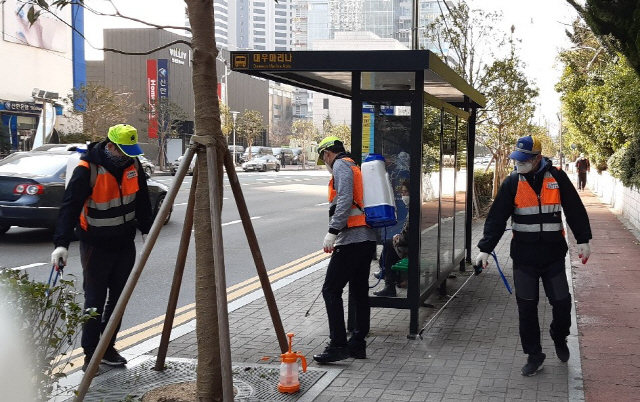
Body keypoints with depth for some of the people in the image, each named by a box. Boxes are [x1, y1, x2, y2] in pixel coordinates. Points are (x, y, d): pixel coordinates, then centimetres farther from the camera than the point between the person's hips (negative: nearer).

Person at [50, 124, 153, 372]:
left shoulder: (132, 164, -2)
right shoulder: (87, 169, -20)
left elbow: (142, 199, 12)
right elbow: (70, 206, -24)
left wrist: (146, 229, 16)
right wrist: (61, 243, -31)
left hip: (125, 244, 6)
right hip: (96, 245, -6)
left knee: (118, 298, 11)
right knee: (95, 300, -1)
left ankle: (108, 348, 24)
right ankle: (90, 353, 9)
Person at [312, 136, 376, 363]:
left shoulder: (341, 165, -4)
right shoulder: (356, 168, 24)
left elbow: (345, 200, -19)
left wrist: (332, 232, -23)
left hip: (351, 240, -10)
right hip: (367, 239, 10)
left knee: (331, 290, -7)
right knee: (359, 293, 13)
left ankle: (338, 345, -9)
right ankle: (358, 344, 19)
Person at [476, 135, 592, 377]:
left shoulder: (557, 178, -3)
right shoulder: (512, 183, -3)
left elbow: (575, 210, 3)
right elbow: (496, 218, -4)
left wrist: (583, 241, -1)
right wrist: (485, 249, -10)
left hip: (554, 255, 0)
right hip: (524, 257, 0)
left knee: (562, 303, 4)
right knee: (526, 308, 4)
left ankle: (559, 338, 34)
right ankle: (534, 355, 17)